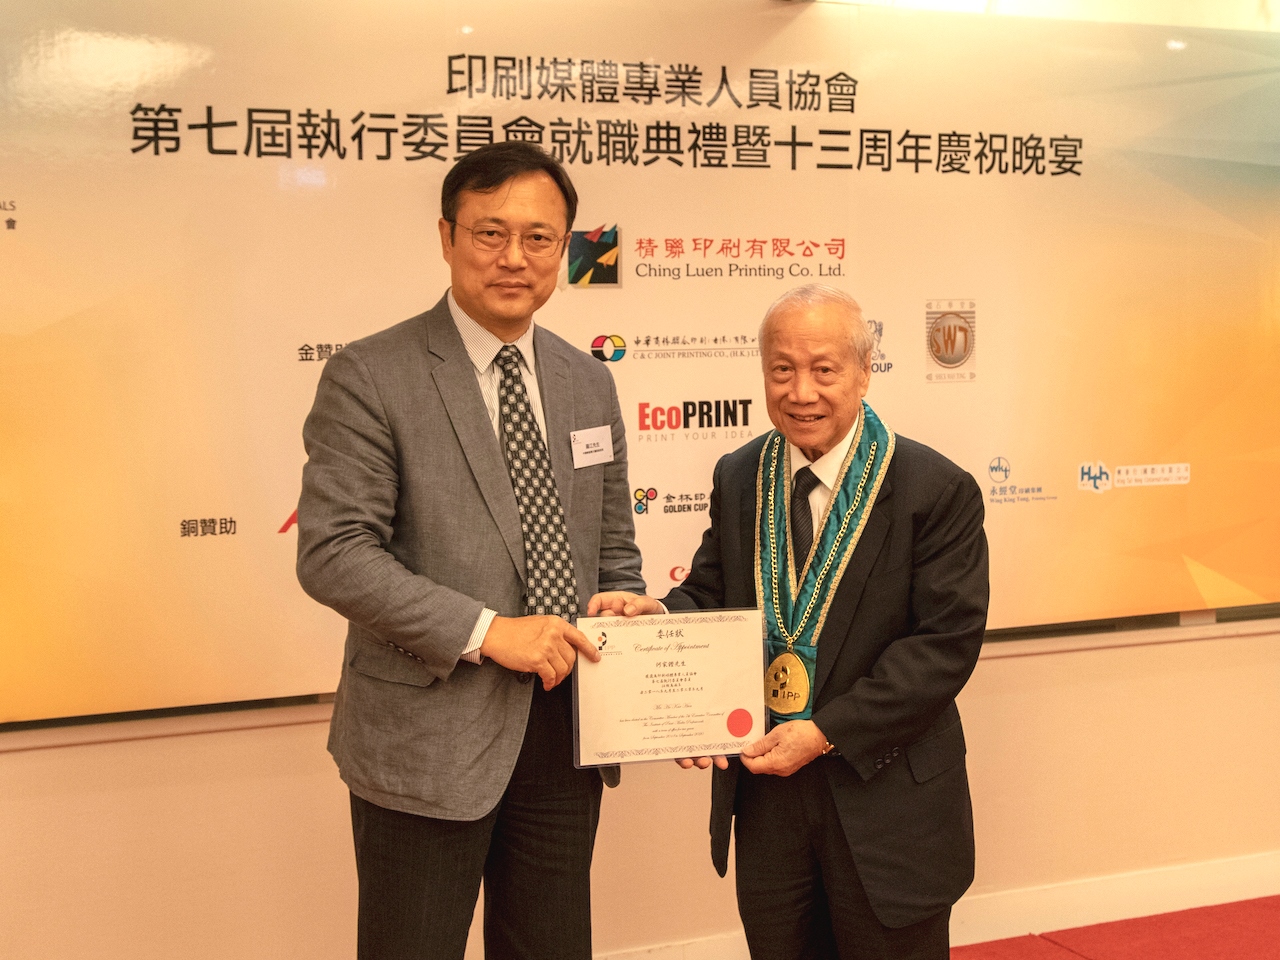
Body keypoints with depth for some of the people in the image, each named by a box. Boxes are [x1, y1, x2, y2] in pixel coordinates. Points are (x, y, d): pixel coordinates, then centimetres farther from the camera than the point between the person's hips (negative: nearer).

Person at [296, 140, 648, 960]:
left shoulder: (589, 381, 9)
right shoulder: (370, 377, -9)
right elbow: (331, 553, -16)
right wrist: (485, 631, -21)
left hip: (564, 732, 6)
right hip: (428, 739, -5)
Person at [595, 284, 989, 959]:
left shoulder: (937, 491, -11)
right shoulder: (738, 478, 5)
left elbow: (947, 640, -15)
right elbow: (712, 593, 10)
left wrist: (828, 732, -20)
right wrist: (658, 615, -14)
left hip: (885, 806, -4)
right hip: (764, 793, 4)